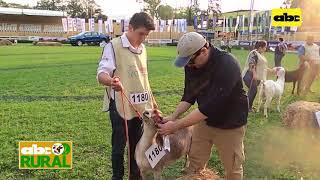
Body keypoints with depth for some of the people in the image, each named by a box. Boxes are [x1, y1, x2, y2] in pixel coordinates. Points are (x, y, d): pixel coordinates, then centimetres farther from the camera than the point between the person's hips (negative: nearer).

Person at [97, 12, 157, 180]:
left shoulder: (142, 48, 10)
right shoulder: (113, 46, -12)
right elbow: (101, 73, -22)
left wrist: (151, 98, 21)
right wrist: (111, 81, -44)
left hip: (140, 105, 7)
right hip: (120, 106, -6)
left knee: (137, 143, 17)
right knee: (119, 145, 7)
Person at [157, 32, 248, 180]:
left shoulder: (227, 65, -31)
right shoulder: (191, 64, -9)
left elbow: (210, 106, -35)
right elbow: (189, 95, -1)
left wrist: (176, 126, -32)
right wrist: (173, 116, -15)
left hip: (229, 124, -5)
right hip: (204, 119, 5)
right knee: (195, 161, 11)